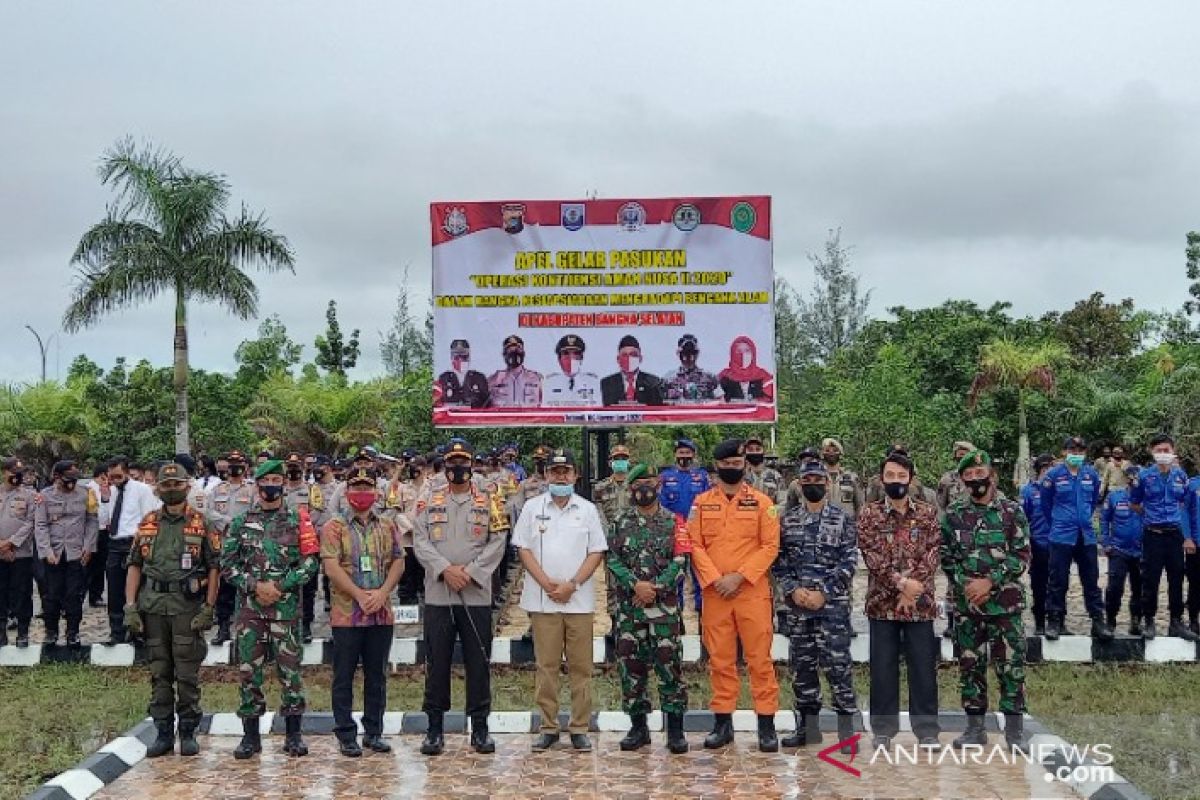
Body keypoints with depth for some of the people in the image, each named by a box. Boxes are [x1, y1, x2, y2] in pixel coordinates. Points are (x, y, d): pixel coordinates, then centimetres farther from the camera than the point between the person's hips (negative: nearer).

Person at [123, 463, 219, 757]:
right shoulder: (148, 524, 11)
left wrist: (208, 608, -10)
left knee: (187, 674, 1)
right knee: (159, 673, 8)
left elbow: (214, 567, -2)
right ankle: (163, 733, 16)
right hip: (153, 607, 3)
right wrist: (130, 607, 1)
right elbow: (135, 565, 10)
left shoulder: (202, 523, 1)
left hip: (188, 607, -3)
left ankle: (188, 733, 11)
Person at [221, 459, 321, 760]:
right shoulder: (241, 522, 7)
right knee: (248, 670, 4)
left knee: (290, 669, 1)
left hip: (286, 607, -1)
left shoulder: (297, 520, 3)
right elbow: (227, 564, 3)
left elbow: (309, 563, -3)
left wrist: (279, 586, -13)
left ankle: (293, 735, 10)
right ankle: (250, 735, 13)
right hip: (249, 607, 1)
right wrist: (255, 585, -11)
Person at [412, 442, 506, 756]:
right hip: (437, 596, 0)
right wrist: (445, 569, -14)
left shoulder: (488, 503, 7)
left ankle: (480, 727, 13)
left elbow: (497, 543, -1)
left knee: (478, 664, 3)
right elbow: (420, 542, 0)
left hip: (477, 595, 0)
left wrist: (470, 571, -13)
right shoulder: (429, 503, 8)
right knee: (437, 663, 4)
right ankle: (434, 728, 14)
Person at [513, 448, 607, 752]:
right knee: (546, 665, 3)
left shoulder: (587, 510, 6)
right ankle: (548, 727, 10)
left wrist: (572, 584, -9)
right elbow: (524, 549, 3)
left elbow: (596, 552, 3)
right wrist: (546, 583, -9)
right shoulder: (532, 508, 6)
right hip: (542, 600, 0)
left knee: (580, 666, 2)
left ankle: (579, 728, 9)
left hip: (579, 599, 0)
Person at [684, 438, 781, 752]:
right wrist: (715, 579, -11)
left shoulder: (762, 502, 1)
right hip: (714, 593, 2)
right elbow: (694, 545, 2)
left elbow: (770, 546, -4)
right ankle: (723, 722, 16)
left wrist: (739, 577, -13)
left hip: (753, 593, -2)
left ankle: (766, 724, 6)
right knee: (720, 659, 8)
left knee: (759, 659, 0)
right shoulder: (701, 503, 7)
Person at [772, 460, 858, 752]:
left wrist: (824, 593, -13)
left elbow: (849, 563, -5)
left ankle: (847, 729, 1)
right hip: (796, 605, 3)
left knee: (838, 665, -5)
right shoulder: (787, 520, 9)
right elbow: (778, 560, 7)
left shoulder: (843, 519, 1)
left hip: (833, 605, -3)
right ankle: (808, 727, 18)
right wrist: (793, 589, -9)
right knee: (802, 665, 8)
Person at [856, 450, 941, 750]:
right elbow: (872, 556, -9)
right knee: (882, 668, 5)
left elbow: (933, 554, -4)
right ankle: (883, 729, 15)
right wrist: (902, 583, -19)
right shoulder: (869, 514, 1)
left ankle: (927, 730, 15)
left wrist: (913, 587, -16)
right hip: (882, 602, 0)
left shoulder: (928, 512, 4)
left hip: (919, 603, 1)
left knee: (924, 667, 5)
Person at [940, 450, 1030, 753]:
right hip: (966, 603, 2)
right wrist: (964, 584, -8)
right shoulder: (953, 514, 5)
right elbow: (945, 556, 6)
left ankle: (1015, 730, 8)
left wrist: (990, 581, -14)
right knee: (970, 666, 8)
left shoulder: (1012, 511, -1)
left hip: (1005, 603, -2)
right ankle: (975, 728, 17)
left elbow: (1022, 556, -5)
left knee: (1011, 666, 0)